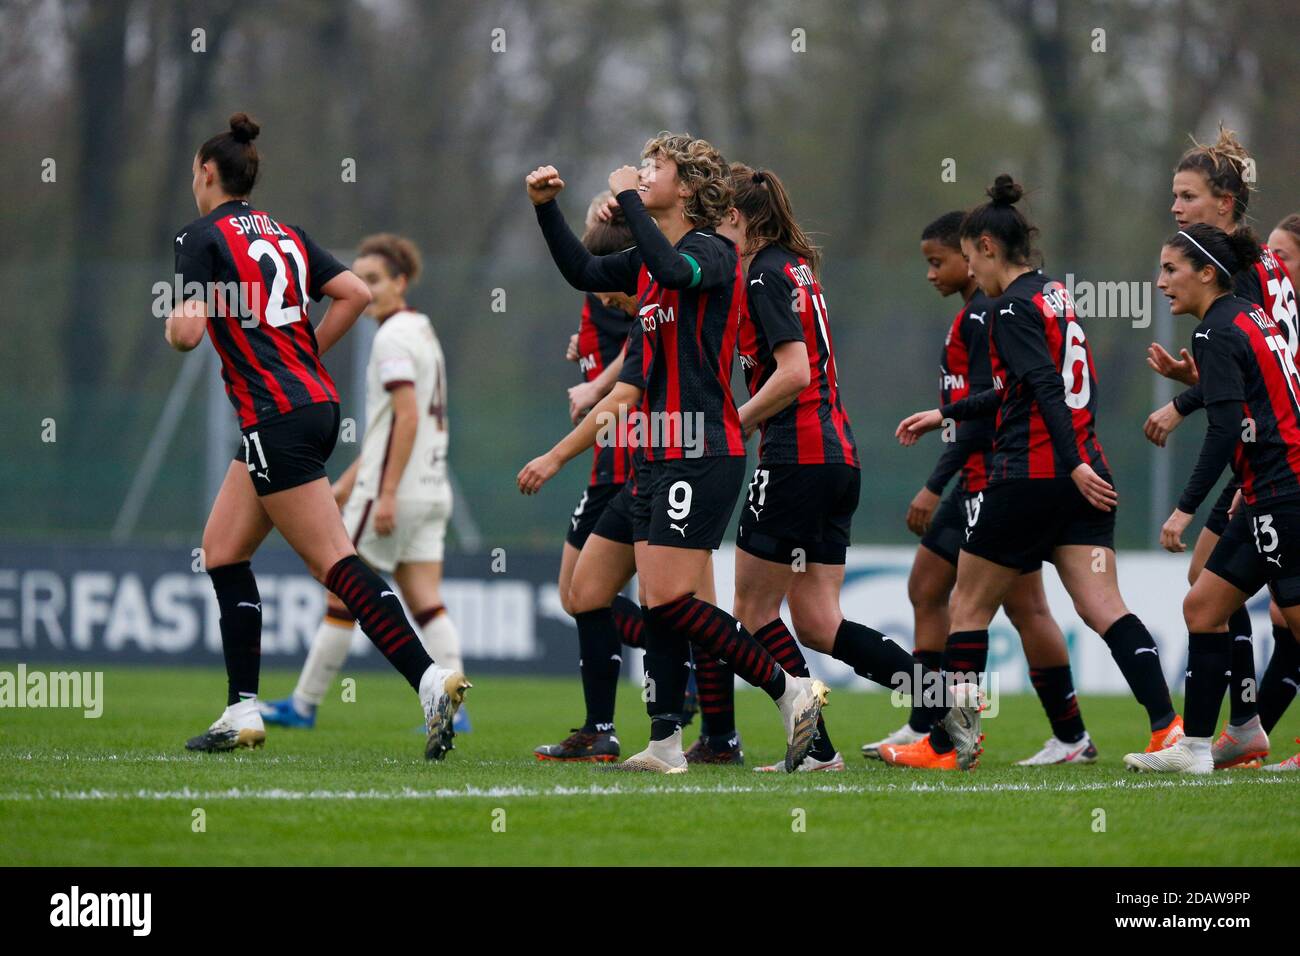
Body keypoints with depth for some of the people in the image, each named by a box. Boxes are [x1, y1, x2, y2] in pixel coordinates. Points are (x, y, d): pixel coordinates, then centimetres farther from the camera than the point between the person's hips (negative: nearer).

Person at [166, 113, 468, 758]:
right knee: (222, 551, 15)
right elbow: (356, 293, 11)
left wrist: (172, 324, 8)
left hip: (276, 417, -9)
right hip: (315, 402, 9)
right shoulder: (285, 234, 16)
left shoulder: (202, 238, -6)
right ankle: (243, 715, 14)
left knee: (333, 561, -12)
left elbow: (189, 331, -16)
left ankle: (429, 679, -24)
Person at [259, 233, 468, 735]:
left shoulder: (394, 337, -12)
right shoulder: (424, 333, 19)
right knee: (426, 604, 3)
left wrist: (386, 491, -23)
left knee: (342, 598, 0)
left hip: (394, 493, -9)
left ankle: (304, 704, 8)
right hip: (432, 491, 9)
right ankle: (453, 708, -8)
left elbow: (407, 417, -21)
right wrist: (351, 478, 29)